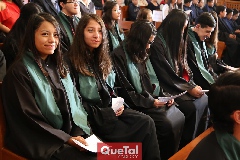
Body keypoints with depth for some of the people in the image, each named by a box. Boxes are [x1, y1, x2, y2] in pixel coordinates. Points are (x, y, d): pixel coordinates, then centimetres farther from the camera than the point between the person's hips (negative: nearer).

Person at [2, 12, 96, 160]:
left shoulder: (59, 66, 12)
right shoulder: (19, 72, -9)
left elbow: (75, 103, 10)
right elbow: (29, 118, -12)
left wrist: (79, 133, -6)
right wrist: (67, 139, -15)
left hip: (71, 134, 6)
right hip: (42, 143, -6)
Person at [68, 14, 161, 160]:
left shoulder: (103, 58, 14)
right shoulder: (73, 61, -9)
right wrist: (105, 111, -15)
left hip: (111, 108, 7)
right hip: (93, 115, -6)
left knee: (147, 122, -19)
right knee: (145, 126, -20)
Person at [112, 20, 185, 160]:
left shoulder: (142, 54, 14)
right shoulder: (119, 55, -11)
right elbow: (125, 91, -14)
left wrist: (163, 95, 1)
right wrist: (149, 102, -17)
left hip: (152, 99, 8)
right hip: (136, 105, -8)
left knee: (180, 118, -8)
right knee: (166, 125, -23)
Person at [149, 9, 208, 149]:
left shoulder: (177, 41, 11)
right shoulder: (157, 44, -16)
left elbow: (183, 67, 12)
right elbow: (166, 76, -18)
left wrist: (192, 84, -4)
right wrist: (189, 89, -15)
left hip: (182, 85, 8)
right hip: (168, 89, -8)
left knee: (205, 100, -11)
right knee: (194, 107, -22)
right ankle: (186, 142, -2)